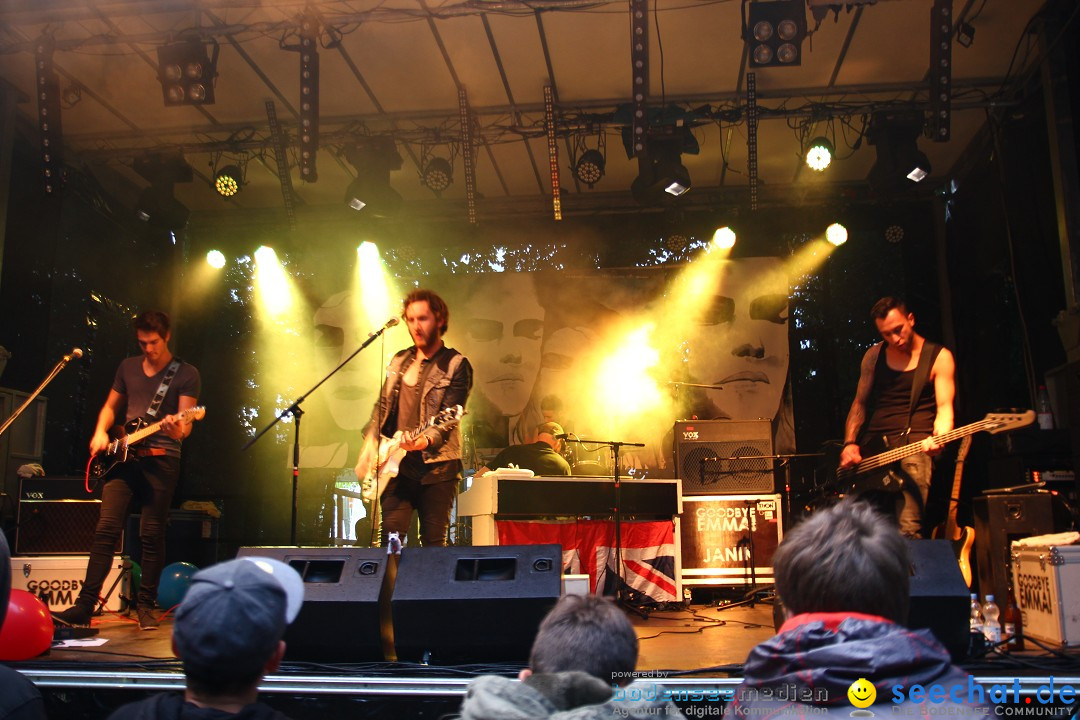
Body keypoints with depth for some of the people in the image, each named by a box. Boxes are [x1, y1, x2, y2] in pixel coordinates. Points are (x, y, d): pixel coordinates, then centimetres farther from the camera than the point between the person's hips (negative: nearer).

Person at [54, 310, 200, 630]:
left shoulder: (186, 373, 1)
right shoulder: (128, 367, 15)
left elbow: (185, 422, -7)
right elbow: (110, 406, 24)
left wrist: (178, 430, -29)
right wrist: (100, 432, 5)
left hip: (161, 459, -3)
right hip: (123, 456, 3)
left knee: (152, 535, -2)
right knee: (106, 528, -6)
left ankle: (145, 606, 8)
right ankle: (84, 606, -5)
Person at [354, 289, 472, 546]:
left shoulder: (456, 365, -3)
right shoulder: (398, 361, 15)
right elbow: (382, 408, 20)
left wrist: (427, 439, -32)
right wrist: (369, 452, 9)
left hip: (436, 466, -4)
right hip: (396, 465, 4)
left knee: (434, 542, -1)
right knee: (391, 535, -4)